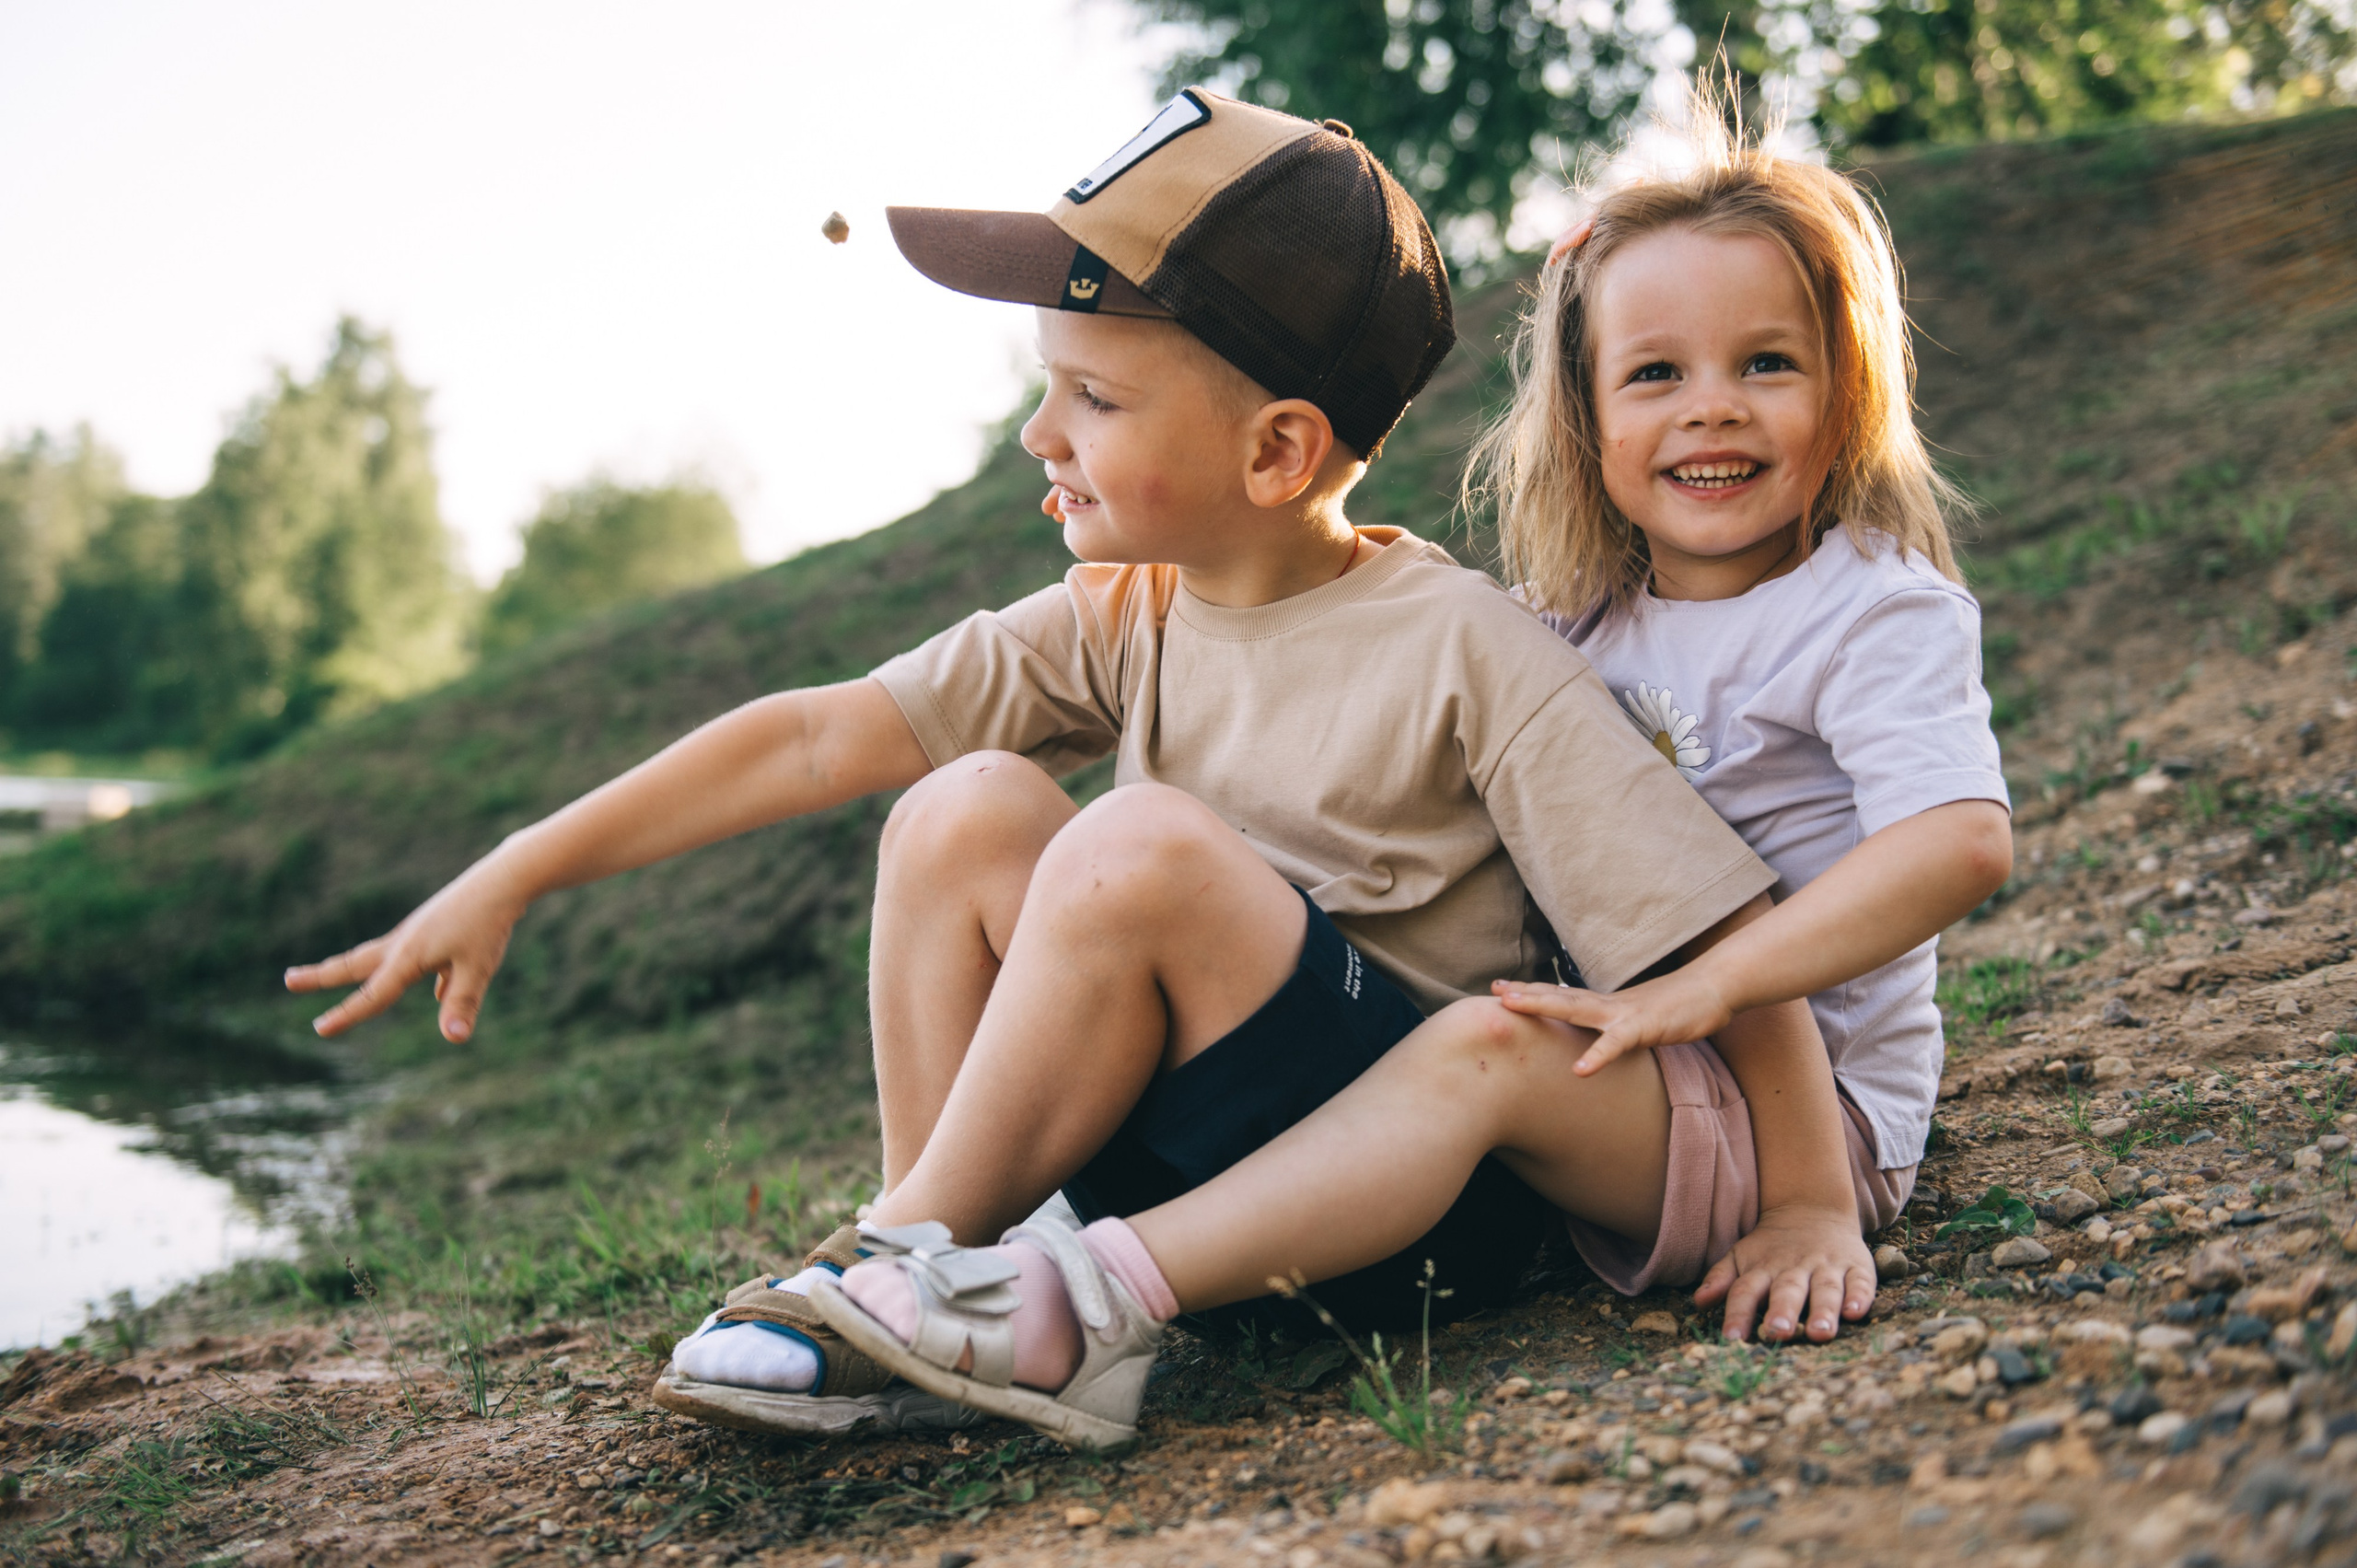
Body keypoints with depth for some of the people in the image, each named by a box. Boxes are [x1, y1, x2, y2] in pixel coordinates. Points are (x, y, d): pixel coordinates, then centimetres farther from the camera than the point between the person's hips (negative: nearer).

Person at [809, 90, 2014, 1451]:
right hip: (1633, 1082, 8)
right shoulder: (1585, 624, 10)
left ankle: (1094, 1306, -40)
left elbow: (1962, 839, -25)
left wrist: (1702, 990, -30)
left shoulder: (1877, 611, -10)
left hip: (1810, 1100, -8)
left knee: (1484, 1048, -32)